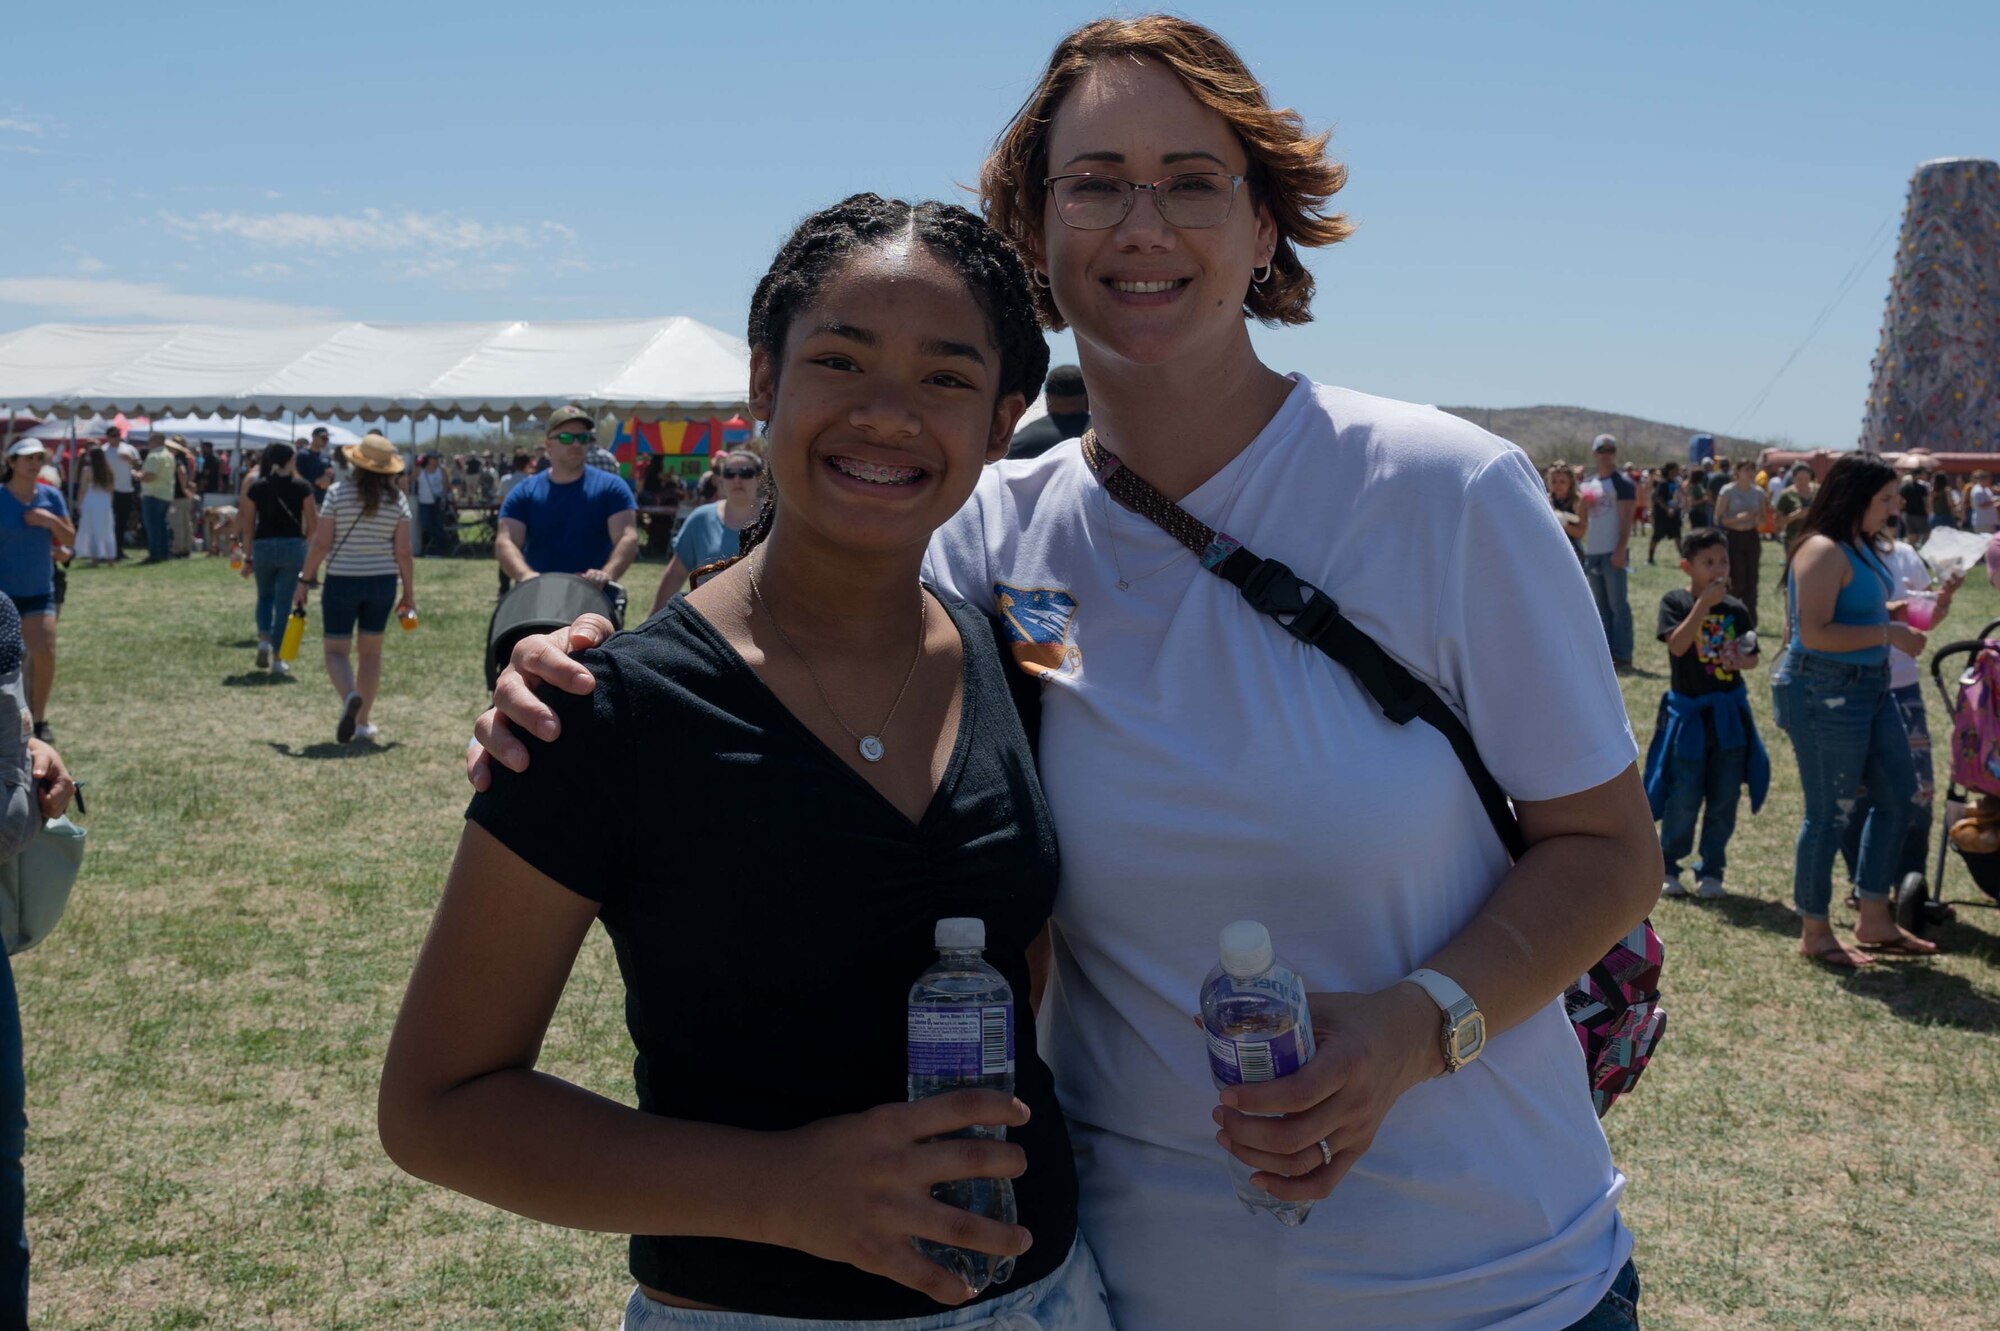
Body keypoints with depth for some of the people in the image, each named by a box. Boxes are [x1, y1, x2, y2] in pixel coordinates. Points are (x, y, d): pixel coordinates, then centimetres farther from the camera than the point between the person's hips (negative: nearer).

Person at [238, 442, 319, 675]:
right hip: (293, 546, -1)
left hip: (263, 547, 2)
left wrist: (247, 557, 9)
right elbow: (313, 524, -4)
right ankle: (277, 659, 5)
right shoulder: (301, 488, -3)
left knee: (265, 596, 23)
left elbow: (248, 526, 3)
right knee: (284, 602, 4)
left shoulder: (256, 488, 2)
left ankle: (264, 640, 2)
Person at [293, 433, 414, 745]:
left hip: (342, 581, -2)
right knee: (371, 651, 14)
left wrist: (305, 580, 1)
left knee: (336, 649, 5)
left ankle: (349, 697, -25)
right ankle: (363, 721, 18)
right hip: (382, 581, 2)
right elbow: (403, 552, -4)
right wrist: (409, 593, 5)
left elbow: (320, 543, -9)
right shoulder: (398, 500, -3)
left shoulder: (338, 494, -8)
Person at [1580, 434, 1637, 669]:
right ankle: (1606, 652, 16)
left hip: (1613, 553, -7)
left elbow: (1626, 520, -11)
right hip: (1593, 552, 7)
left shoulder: (1622, 483, -4)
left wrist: (1621, 550, -19)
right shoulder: (1588, 485, 16)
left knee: (1618, 604, -6)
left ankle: (1623, 655, -4)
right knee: (1601, 606, 10)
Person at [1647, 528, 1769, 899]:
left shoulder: (1736, 610, 4)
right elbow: (1677, 644, -21)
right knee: (1684, 798, -1)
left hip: (1728, 714, 3)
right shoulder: (1676, 602, -6)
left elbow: (1752, 658, 10)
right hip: (1688, 711, -3)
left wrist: (1741, 660, -13)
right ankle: (1668, 868, 16)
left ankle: (1711, 871, 20)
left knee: (1724, 799, 7)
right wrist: (1705, 603, -24)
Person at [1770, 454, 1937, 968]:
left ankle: (1875, 920, 26)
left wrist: (1886, 611, 8)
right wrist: (1887, 633, -20)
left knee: (1898, 795, 15)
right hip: (1824, 690, -10)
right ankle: (1815, 931, 15)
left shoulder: (1860, 547, 12)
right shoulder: (1823, 551, -19)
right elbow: (1814, 632, -27)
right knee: (1830, 812, 0)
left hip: (1869, 687, 10)